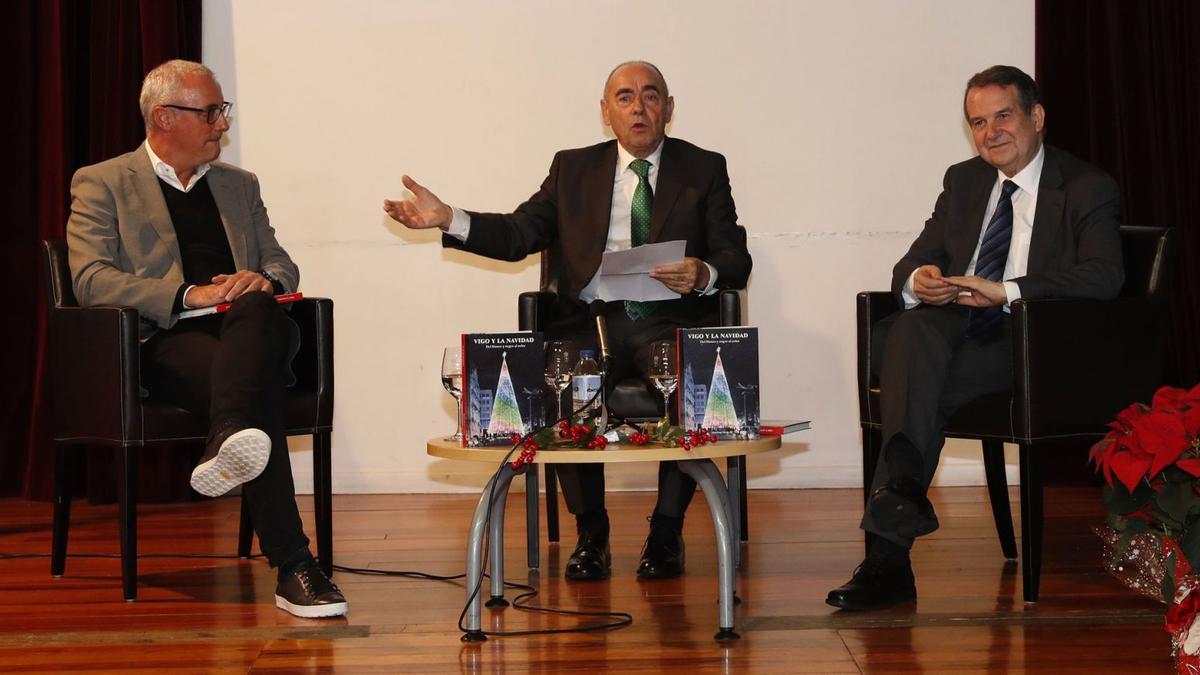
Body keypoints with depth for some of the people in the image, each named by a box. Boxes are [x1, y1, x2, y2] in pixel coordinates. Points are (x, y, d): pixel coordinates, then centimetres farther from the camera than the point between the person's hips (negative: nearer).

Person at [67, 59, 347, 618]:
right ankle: (293, 566, -42)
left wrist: (263, 281, -3)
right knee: (259, 389, -36)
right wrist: (189, 294, -17)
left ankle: (227, 447, -56)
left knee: (256, 310, -36)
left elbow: (283, 266, 25)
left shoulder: (239, 185, 28)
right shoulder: (101, 184, 11)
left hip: (248, 329, 4)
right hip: (165, 345, -4)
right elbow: (90, 279, -3)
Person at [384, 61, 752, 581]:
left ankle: (666, 533, -14)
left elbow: (736, 260, 5)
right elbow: (517, 235, 10)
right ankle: (590, 533, -11)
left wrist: (703, 274, -19)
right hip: (590, 321, 1)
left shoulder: (704, 169, 12)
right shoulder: (573, 169, 18)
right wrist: (448, 220, -6)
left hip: (670, 321, -1)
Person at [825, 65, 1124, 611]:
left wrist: (1004, 291, -26)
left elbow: (1104, 277, -15)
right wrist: (917, 281, -12)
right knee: (910, 329, -33)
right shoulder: (963, 182, 20)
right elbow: (912, 263, 15)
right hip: (954, 335, 5)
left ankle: (888, 552, -37)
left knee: (913, 379, -33)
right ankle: (902, 491, -45)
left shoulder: (1087, 189, 3)